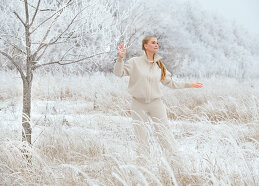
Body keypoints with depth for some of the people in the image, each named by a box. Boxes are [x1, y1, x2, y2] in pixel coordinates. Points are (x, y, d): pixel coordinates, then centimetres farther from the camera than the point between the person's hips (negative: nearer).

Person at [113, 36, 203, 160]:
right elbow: (119, 72, -7)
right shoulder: (135, 62, -1)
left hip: (156, 103, 2)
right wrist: (120, 58, -22)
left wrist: (189, 85, 19)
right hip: (139, 104, -1)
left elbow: (170, 83, 17)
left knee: (163, 133, -3)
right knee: (142, 137, 5)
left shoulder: (159, 65, 9)